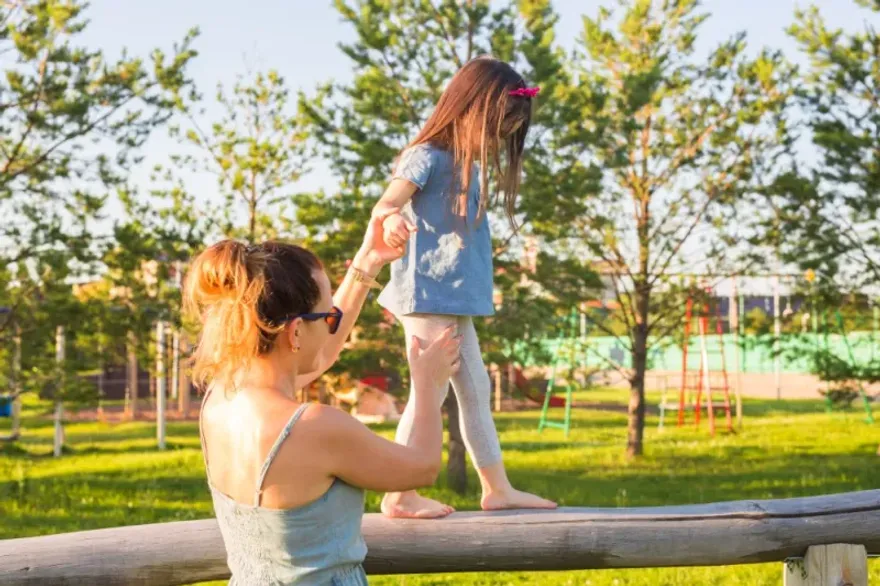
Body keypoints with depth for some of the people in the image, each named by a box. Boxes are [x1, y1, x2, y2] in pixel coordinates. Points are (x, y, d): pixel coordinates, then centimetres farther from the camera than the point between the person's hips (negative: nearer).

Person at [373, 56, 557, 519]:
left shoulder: (469, 164, 13)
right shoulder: (428, 156, -12)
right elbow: (385, 204, -26)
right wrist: (391, 220, -45)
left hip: (457, 298, 10)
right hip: (428, 294, -10)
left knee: (476, 391, 14)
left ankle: (497, 489, 23)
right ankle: (398, 496, 0)